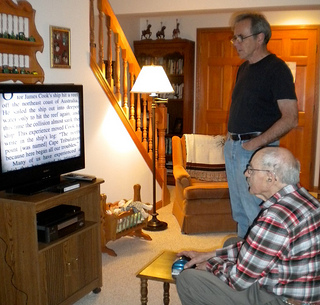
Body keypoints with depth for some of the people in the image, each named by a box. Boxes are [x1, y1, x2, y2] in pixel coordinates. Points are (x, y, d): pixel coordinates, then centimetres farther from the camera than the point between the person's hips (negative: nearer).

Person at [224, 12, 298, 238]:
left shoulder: (276, 69, -12)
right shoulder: (244, 69, 15)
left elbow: (290, 118, -18)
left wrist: (256, 143, -21)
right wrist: (231, 138, 12)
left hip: (256, 150, -9)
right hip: (233, 146, 9)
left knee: (256, 213, -5)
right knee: (239, 210, 16)